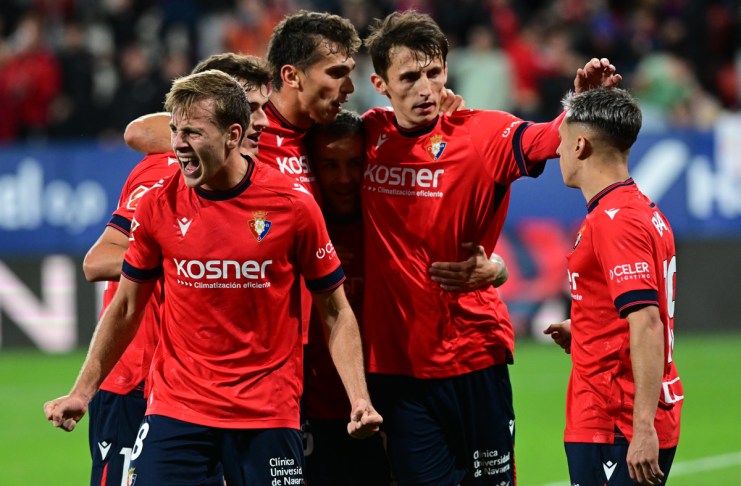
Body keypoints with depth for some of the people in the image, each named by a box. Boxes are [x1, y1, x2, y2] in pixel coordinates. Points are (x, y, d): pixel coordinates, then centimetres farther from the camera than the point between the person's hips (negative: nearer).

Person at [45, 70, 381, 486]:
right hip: (176, 408, 1)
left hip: (269, 415, -1)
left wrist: (359, 399, -9)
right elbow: (127, 308, 11)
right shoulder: (159, 206, -2)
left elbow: (336, 312, 1)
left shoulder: (294, 205, -7)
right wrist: (82, 391, 8)